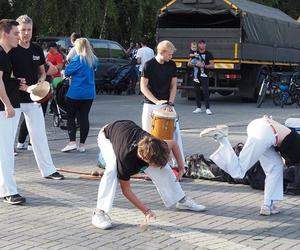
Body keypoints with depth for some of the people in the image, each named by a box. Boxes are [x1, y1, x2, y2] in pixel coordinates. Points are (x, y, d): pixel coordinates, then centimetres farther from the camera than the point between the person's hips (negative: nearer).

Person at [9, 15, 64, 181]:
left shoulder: (37, 50, 8)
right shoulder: (11, 51, -8)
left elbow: (42, 72, 19)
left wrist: (41, 80, -2)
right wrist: (18, 85, -21)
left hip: (33, 99, 4)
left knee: (39, 135, 7)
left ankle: (48, 170, 14)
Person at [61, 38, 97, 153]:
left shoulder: (77, 59, -13)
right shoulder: (93, 59, 5)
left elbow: (67, 72, -8)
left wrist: (68, 63, 9)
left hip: (75, 93, -5)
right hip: (89, 93, 5)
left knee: (70, 117, 5)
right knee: (84, 117, 7)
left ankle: (72, 142, -6)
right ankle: (82, 145, 8)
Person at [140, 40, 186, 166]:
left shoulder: (172, 65, 3)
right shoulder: (149, 65, -8)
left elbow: (173, 86, 7)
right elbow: (143, 87, -8)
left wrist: (170, 103, -5)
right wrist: (157, 101, -19)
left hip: (167, 105, 3)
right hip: (150, 105, -3)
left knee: (175, 132, -5)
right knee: (149, 134, 3)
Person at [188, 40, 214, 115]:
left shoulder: (208, 54, 3)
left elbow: (212, 65, 0)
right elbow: (189, 64, 6)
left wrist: (203, 65, -14)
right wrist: (196, 64, -13)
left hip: (204, 76, -3)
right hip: (196, 75, 3)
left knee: (205, 91, -10)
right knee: (197, 91, 6)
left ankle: (207, 108, -9)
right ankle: (198, 108, 15)